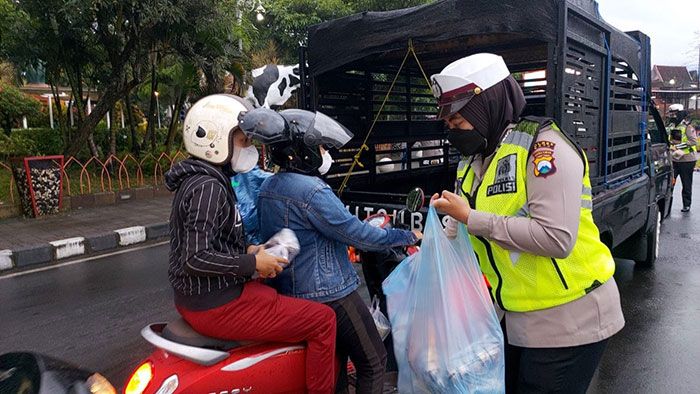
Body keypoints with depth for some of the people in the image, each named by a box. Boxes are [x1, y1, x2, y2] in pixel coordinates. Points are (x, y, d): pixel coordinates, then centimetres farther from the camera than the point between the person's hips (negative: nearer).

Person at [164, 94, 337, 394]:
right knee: (322, 320, -7)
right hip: (217, 306, -11)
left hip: (198, 295, 11)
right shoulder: (208, 188, -21)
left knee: (289, 301, 29)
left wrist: (249, 251, 5)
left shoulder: (200, 179, 10)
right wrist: (253, 262, -19)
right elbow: (196, 258, -27)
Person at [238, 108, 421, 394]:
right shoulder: (312, 191, -23)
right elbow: (357, 235, -20)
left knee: (335, 358, 25)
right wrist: (407, 237, -6)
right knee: (373, 361, 5)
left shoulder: (267, 187, 5)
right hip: (329, 293, -9)